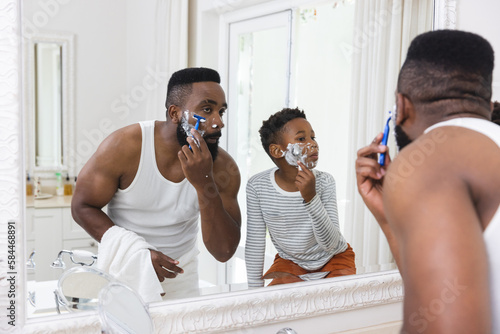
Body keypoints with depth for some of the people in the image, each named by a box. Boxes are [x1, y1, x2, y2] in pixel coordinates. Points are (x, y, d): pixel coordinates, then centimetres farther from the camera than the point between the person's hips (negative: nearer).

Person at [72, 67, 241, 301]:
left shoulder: (223, 168, -15)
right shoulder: (125, 146, -19)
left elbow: (224, 252, -19)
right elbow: (82, 207, -12)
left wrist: (204, 183, -32)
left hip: (181, 276, 2)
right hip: (123, 271, -1)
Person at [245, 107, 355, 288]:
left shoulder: (324, 181, -23)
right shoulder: (257, 185, -22)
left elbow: (330, 244, -29)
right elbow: (254, 243, -12)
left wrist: (311, 197, -41)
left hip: (333, 259, 0)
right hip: (289, 261, 0)